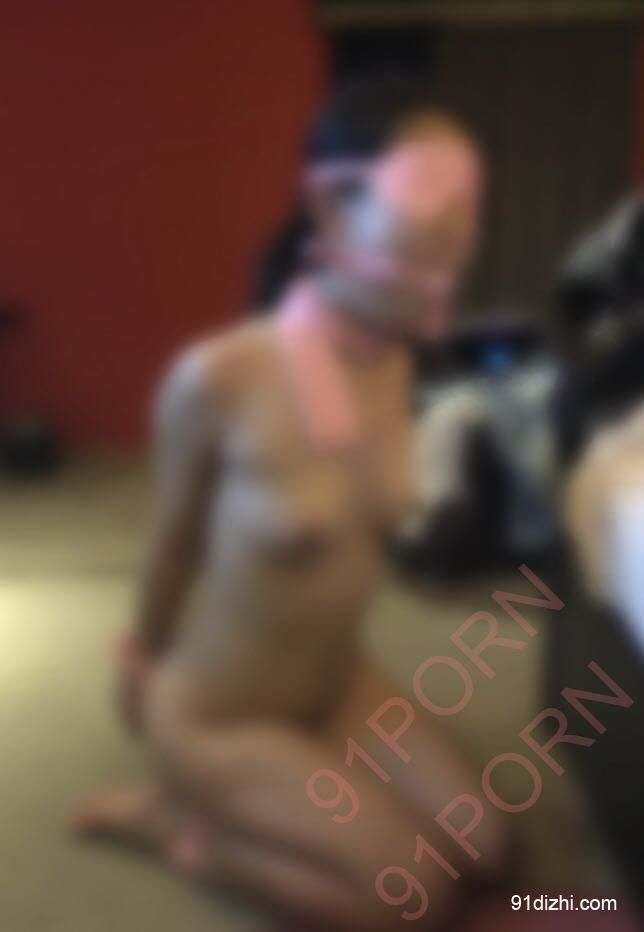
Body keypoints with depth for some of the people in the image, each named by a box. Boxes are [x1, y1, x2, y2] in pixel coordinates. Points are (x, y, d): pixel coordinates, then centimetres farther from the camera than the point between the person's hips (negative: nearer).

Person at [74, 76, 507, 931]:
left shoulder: (393, 364, -9)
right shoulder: (219, 377, -29)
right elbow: (177, 540, -11)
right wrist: (145, 651, 8)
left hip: (340, 681, 7)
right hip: (215, 715, -6)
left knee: (481, 851, 5)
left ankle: (265, 803, 19)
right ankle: (178, 820, 6)